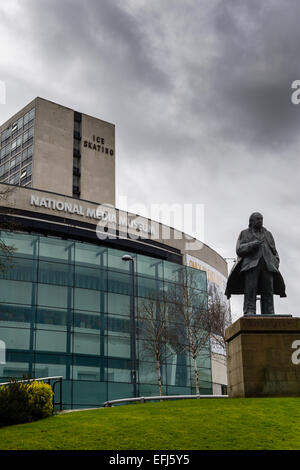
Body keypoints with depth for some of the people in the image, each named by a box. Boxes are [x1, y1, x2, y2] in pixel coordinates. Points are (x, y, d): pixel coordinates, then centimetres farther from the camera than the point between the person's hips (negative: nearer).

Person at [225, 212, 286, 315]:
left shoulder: (268, 234, 23)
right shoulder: (244, 234, 15)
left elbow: (274, 252, 21)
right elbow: (239, 250, 2)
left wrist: (276, 266, 4)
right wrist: (254, 244, -13)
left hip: (267, 266, 3)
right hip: (251, 266, -2)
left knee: (268, 290, -10)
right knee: (250, 290, -16)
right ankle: (249, 313, -22)